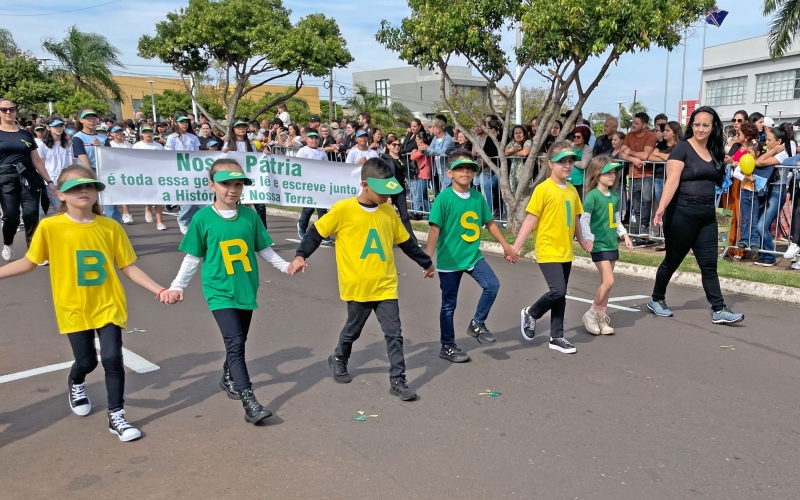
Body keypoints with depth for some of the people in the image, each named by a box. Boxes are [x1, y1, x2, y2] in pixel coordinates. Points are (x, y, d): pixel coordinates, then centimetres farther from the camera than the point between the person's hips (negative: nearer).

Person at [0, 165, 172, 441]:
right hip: (73, 308, 0)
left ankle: (117, 417, 10)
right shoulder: (50, 227, -8)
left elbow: (129, 268, -3)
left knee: (112, 358, -6)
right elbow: (29, 262, 4)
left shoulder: (110, 227, -6)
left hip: (108, 305, 0)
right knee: (86, 360, 8)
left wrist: (159, 290, -9)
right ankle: (76, 384, 46)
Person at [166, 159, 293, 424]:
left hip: (246, 289, 4)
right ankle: (249, 402, -10)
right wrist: (177, 286, -4)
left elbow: (264, 249, 8)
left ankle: (228, 378, 43)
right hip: (219, 291, -4)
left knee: (237, 341, 17)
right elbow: (193, 257, 0)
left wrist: (285, 265, -2)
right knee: (235, 343, -13)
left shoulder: (249, 216, -1)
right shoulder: (202, 218, -7)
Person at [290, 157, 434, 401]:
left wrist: (426, 262, 23)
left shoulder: (388, 212, 2)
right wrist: (301, 256, -18)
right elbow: (316, 232, -4)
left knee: (394, 334, 2)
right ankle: (338, 360, 43)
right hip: (357, 286, -3)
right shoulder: (343, 209, -12)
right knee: (353, 330, 16)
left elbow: (405, 241, 15)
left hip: (385, 285, 3)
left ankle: (397, 381, 12)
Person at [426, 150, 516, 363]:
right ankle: (447, 347, 22)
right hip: (449, 259, -4)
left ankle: (477, 325, 12)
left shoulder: (478, 197, 1)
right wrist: (428, 258, -22)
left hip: (473, 256, 5)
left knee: (492, 285, -12)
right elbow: (435, 229, -17)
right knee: (449, 304, 6)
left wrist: (506, 245, 17)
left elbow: (490, 223, 13)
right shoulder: (444, 198, -14)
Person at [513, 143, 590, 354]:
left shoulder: (572, 190, 8)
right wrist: (516, 247, -16)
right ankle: (530, 314, 13)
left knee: (560, 295, 11)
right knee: (558, 291, -14)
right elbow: (530, 219, -13)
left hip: (565, 252, 7)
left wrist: (582, 242, 25)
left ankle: (557, 337, 21)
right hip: (548, 251, -6)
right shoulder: (543, 189, -12)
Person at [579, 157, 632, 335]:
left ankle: (601, 318, 20)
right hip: (599, 245, -7)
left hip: (612, 244, 7)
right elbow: (584, 219, -19)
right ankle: (591, 314, 4)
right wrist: (589, 238, -29)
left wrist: (624, 235, 14)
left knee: (606, 283, 10)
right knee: (608, 281, -13)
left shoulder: (615, 195, 8)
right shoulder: (592, 196, -13)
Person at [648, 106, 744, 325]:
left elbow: (716, 181, 18)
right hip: (681, 213, -6)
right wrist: (662, 207, -31)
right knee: (673, 260, 6)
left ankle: (719, 310, 5)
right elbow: (672, 181, -20)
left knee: (709, 264, 4)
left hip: (707, 215, 6)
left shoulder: (714, 151, 11)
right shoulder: (683, 148, -8)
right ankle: (656, 300, 24)